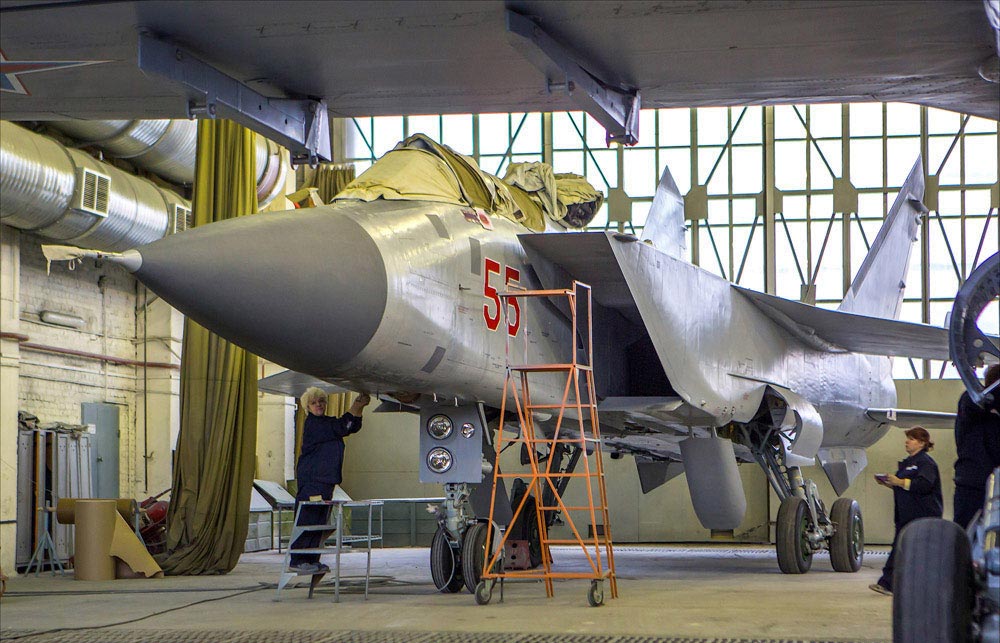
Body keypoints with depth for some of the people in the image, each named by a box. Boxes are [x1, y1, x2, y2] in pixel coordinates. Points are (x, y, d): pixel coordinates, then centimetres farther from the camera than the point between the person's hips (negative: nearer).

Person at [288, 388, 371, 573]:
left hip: (325, 480, 9)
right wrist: (356, 406, -16)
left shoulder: (327, 422, 19)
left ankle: (312, 560, 13)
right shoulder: (312, 424, -8)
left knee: (320, 522, 9)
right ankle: (298, 560, -6)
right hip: (311, 480, -9)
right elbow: (340, 428, -18)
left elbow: (353, 427, 20)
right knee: (307, 520, -9)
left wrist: (360, 407, 4)